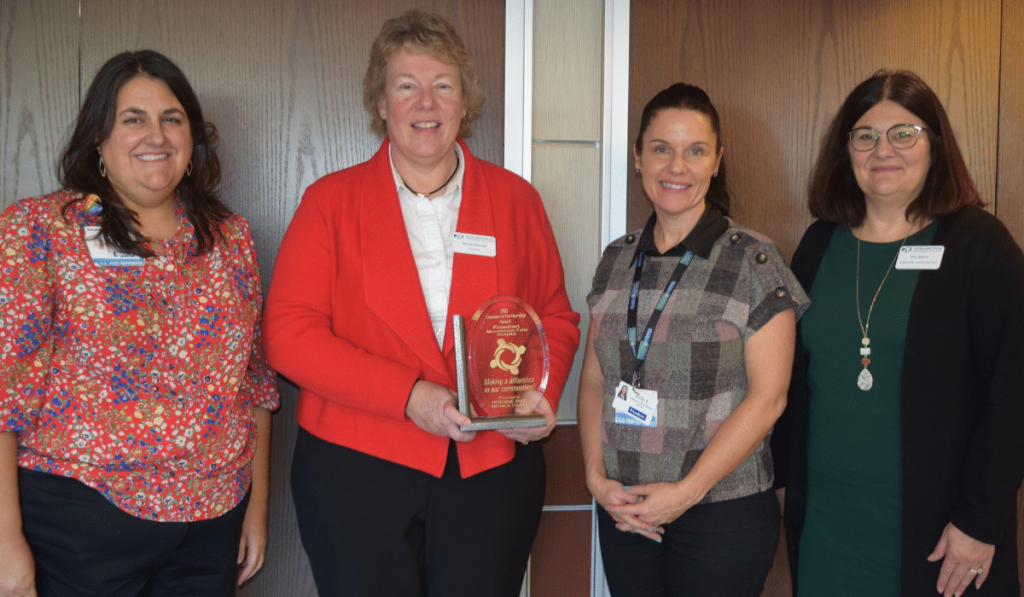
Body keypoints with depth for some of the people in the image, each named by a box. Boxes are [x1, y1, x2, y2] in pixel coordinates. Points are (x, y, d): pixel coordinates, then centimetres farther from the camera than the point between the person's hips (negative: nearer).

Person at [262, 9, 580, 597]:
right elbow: (287, 332, -6)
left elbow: (556, 316, 13)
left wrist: (543, 392, -8)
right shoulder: (332, 200, 1)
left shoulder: (515, 199, 7)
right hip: (356, 467, -1)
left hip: (491, 471, 2)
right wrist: (409, 395, -16)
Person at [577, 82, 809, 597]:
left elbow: (767, 396, -10)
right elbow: (594, 380, 9)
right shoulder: (617, 260, 7)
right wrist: (596, 476, -4)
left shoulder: (753, 261, -7)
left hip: (723, 513, -4)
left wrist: (687, 492, -14)